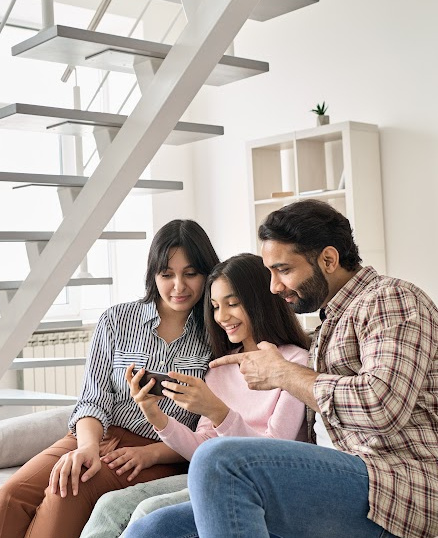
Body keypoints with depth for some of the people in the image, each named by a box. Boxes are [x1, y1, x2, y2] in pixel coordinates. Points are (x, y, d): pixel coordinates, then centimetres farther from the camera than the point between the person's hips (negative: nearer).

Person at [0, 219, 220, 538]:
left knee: (70, 494, -33)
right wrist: (88, 446, -18)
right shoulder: (117, 320, 9)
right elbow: (94, 400, 4)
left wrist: (150, 454, -13)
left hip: (162, 457, -2)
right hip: (97, 437, 2)